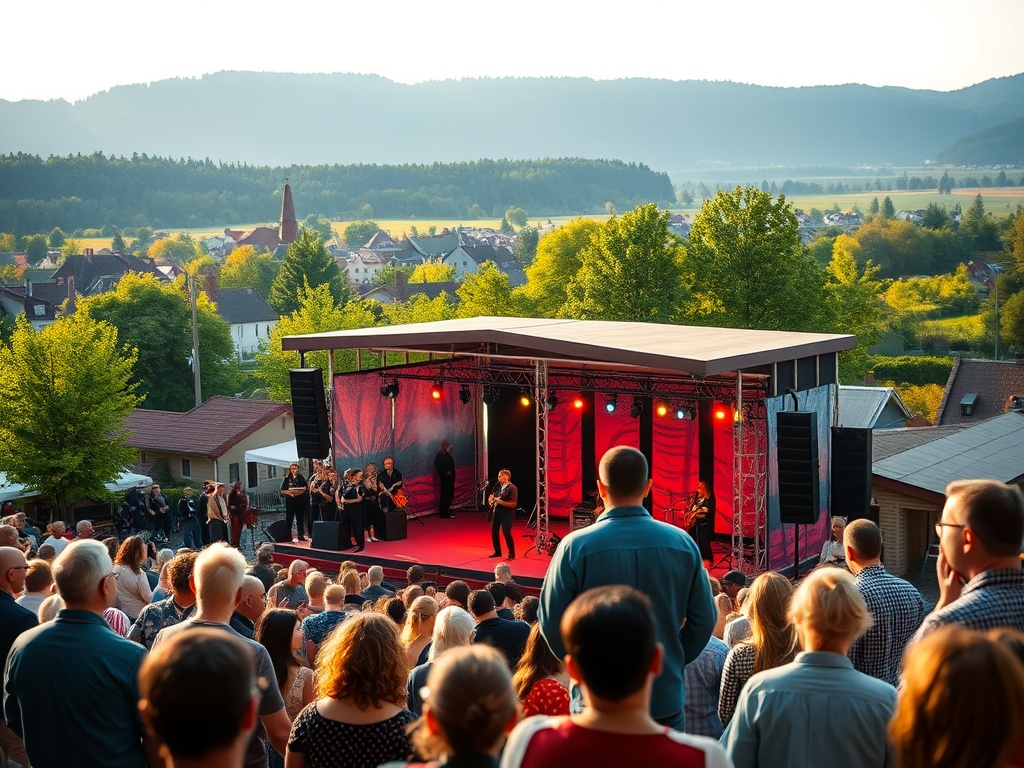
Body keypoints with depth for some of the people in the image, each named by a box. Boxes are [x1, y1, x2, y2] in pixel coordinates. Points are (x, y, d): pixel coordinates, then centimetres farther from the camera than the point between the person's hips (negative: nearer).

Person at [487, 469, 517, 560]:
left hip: (507, 514, -7)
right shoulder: (498, 486, 10)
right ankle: (497, 551, 27)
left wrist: (500, 502, -22)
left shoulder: (512, 488, -12)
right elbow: (492, 497, 22)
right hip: (496, 512, 7)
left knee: (507, 533, -9)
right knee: (494, 532, 10)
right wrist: (491, 500, -2)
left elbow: (514, 504, -19)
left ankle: (511, 554, 4)